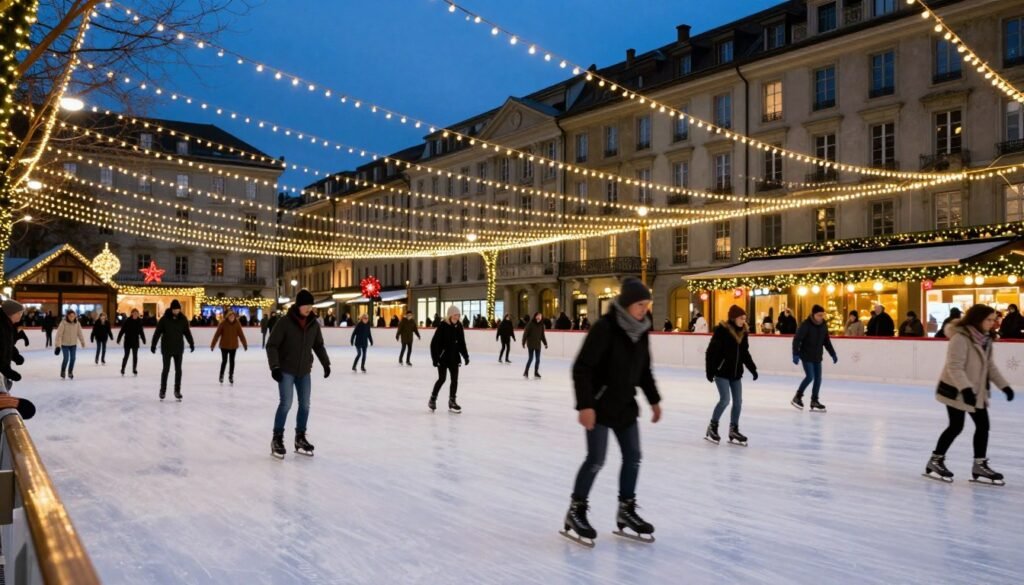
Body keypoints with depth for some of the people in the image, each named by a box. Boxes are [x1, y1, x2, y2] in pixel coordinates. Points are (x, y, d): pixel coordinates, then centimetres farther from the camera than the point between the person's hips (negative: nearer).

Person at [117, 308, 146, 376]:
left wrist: (143, 339, 10)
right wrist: (118, 339, -11)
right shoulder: (127, 321, -10)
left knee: (135, 356, 6)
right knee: (126, 355, 1)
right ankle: (122, 370, 15)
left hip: (135, 341, 3)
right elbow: (122, 330, -9)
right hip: (128, 341, -3)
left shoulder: (139, 321, 0)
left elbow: (141, 331, 10)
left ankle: (134, 370, 15)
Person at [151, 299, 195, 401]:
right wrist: (153, 345, -7)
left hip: (179, 348, 3)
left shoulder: (183, 319, -1)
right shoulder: (164, 319, -10)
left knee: (178, 370, 6)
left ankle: (177, 390, 15)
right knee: (166, 369, 3)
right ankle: (163, 390, 15)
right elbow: (157, 332, -6)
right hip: (167, 348, -3)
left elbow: (187, 332, 8)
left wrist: (191, 343, 9)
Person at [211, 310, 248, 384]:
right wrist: (212, 345, -8)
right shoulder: (223, 323, -13)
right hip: (224, 346, -2)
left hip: (233, 346, 2)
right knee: (224, 361, 5)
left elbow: (241, 334, -3)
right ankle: (221, 376, 25)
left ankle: (231, 376, 21)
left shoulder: (237, 323, -7)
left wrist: (245, 344, 0)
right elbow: (217, 334, -10)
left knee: (232, 361, 8)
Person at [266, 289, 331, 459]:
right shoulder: (284, 322, -15)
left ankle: (300, 439, 20)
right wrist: (275, 366, -22)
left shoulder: (313, 324, 0)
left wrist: (326, 363, 12)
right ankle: (277, 439, 4)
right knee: (286, 404, -11)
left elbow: (318, 345, 14)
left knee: (305, 405, 7)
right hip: (286, 371, -5)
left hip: (305, 371, 5)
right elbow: (271, 345, -14)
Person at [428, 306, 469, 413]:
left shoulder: (459, 326, 2)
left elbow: (462, 342, 11)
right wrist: (435, 358, -18)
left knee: (455, 379, 6)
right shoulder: (442, 326, -16)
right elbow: (434, 343, -15)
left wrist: (465, 356, 8)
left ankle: (452, 401, 17)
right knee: (442, 378, -3)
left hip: (454, 357, 6)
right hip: (443, 357, -6)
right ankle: (432, 399, 16)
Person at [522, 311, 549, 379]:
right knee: (530, 358, -7)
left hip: (538, 344, 5)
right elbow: (525, 333, -10)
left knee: (538, 359, 7)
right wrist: (523, 342, -13)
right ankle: (526, 372, 5)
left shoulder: (541, 325, 4)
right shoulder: (530, 324, -10)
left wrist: (545, 343, 8)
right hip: (530, 344, -5)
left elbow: (542, 335, 12)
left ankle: (536, 373, 20)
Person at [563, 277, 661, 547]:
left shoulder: (641, 331, 2)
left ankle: (626, 511, 25)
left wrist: (654, 399, 18)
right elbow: (582, 368, -21)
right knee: (596, 459, -5)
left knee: (633, 456, 10)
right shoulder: (605, 328, -20)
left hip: (625, 405, 8)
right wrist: (585, 405, -25)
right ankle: (575, 512, 11)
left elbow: (644, 369, 16)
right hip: (599, 404, -8)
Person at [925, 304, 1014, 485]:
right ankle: (935, 462, 14)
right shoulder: (960, 338, -23)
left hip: (977, 391, 8)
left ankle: (980, 465, 20)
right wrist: (966, 388, -35)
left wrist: (1004, 385, 9)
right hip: (956, 390, -8)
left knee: (983, 425, 8)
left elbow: (990, 365, 12)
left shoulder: (985, 338, 3)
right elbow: (955, 367, -27)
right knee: (956, 426, -1)